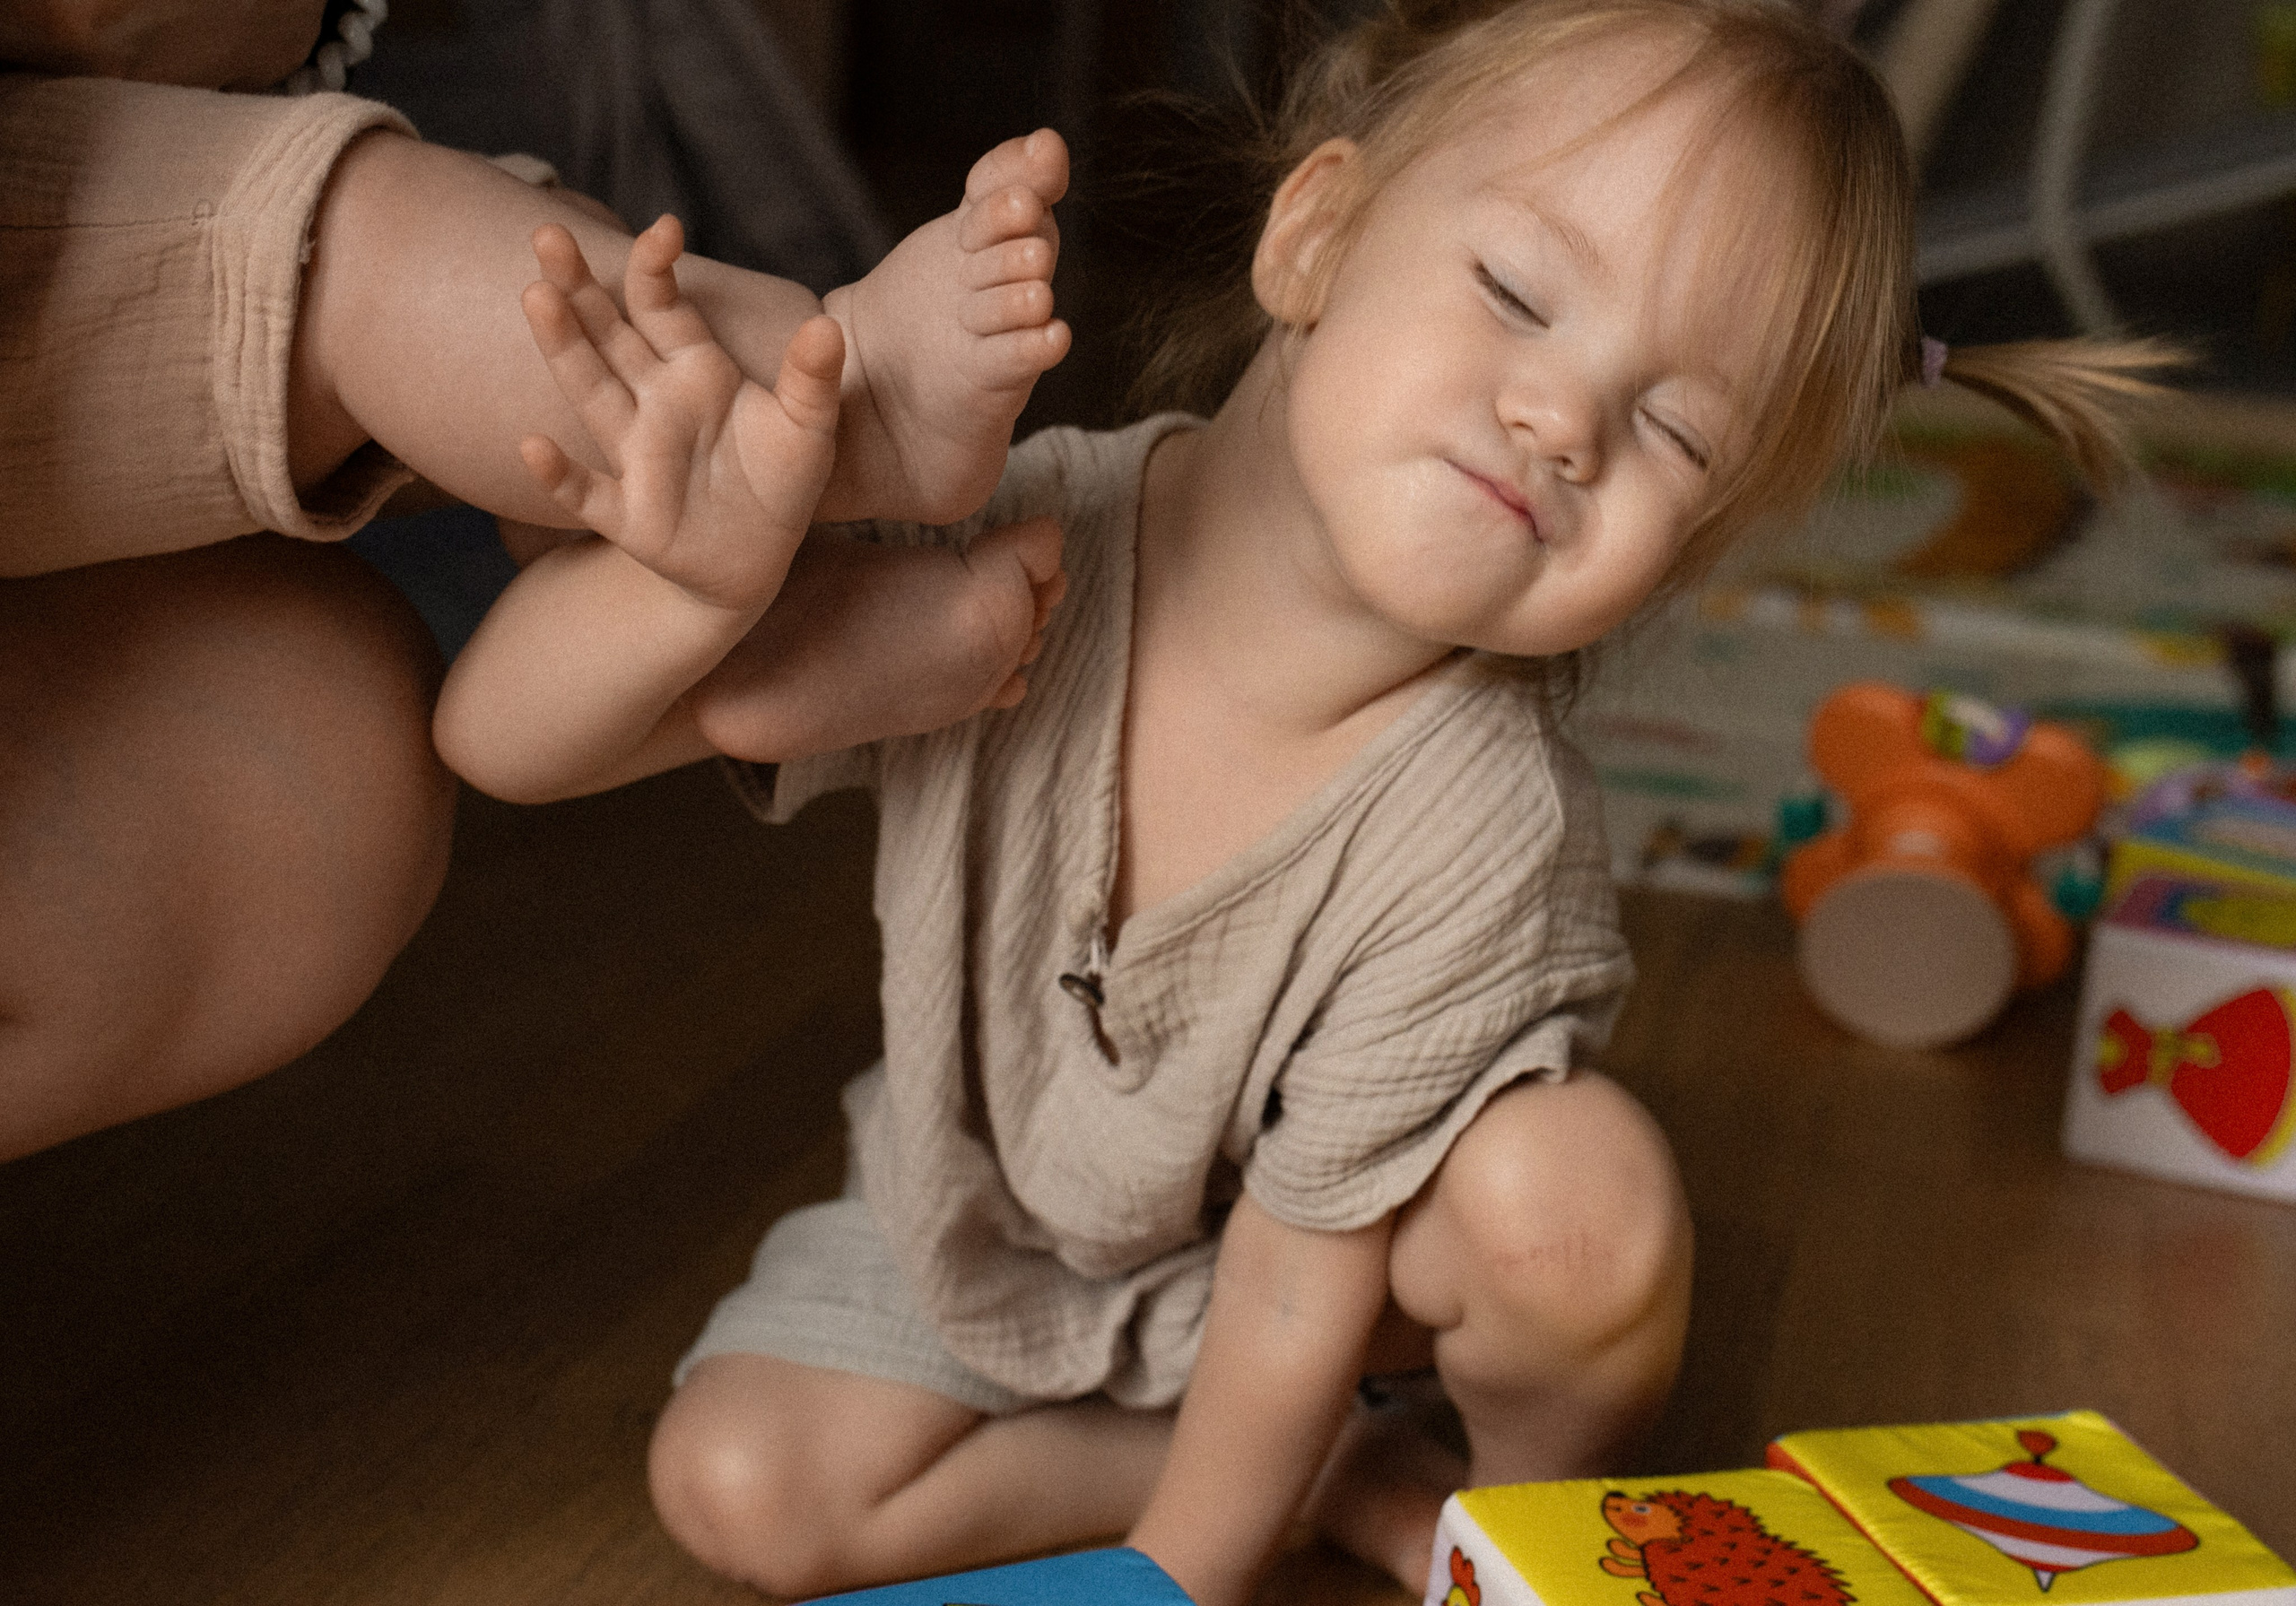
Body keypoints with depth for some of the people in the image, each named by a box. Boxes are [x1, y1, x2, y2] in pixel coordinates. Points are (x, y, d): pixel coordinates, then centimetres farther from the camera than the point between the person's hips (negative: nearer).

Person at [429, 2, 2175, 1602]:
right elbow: (500, 735, -26)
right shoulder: (999, 556, -30)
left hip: (1292, 1259, -3)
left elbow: (1299, 1274, -23)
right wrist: (712, 579, -47)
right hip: (991, 1211, 4)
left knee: (1577, 1198, -33)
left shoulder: (1484, 847, -35)